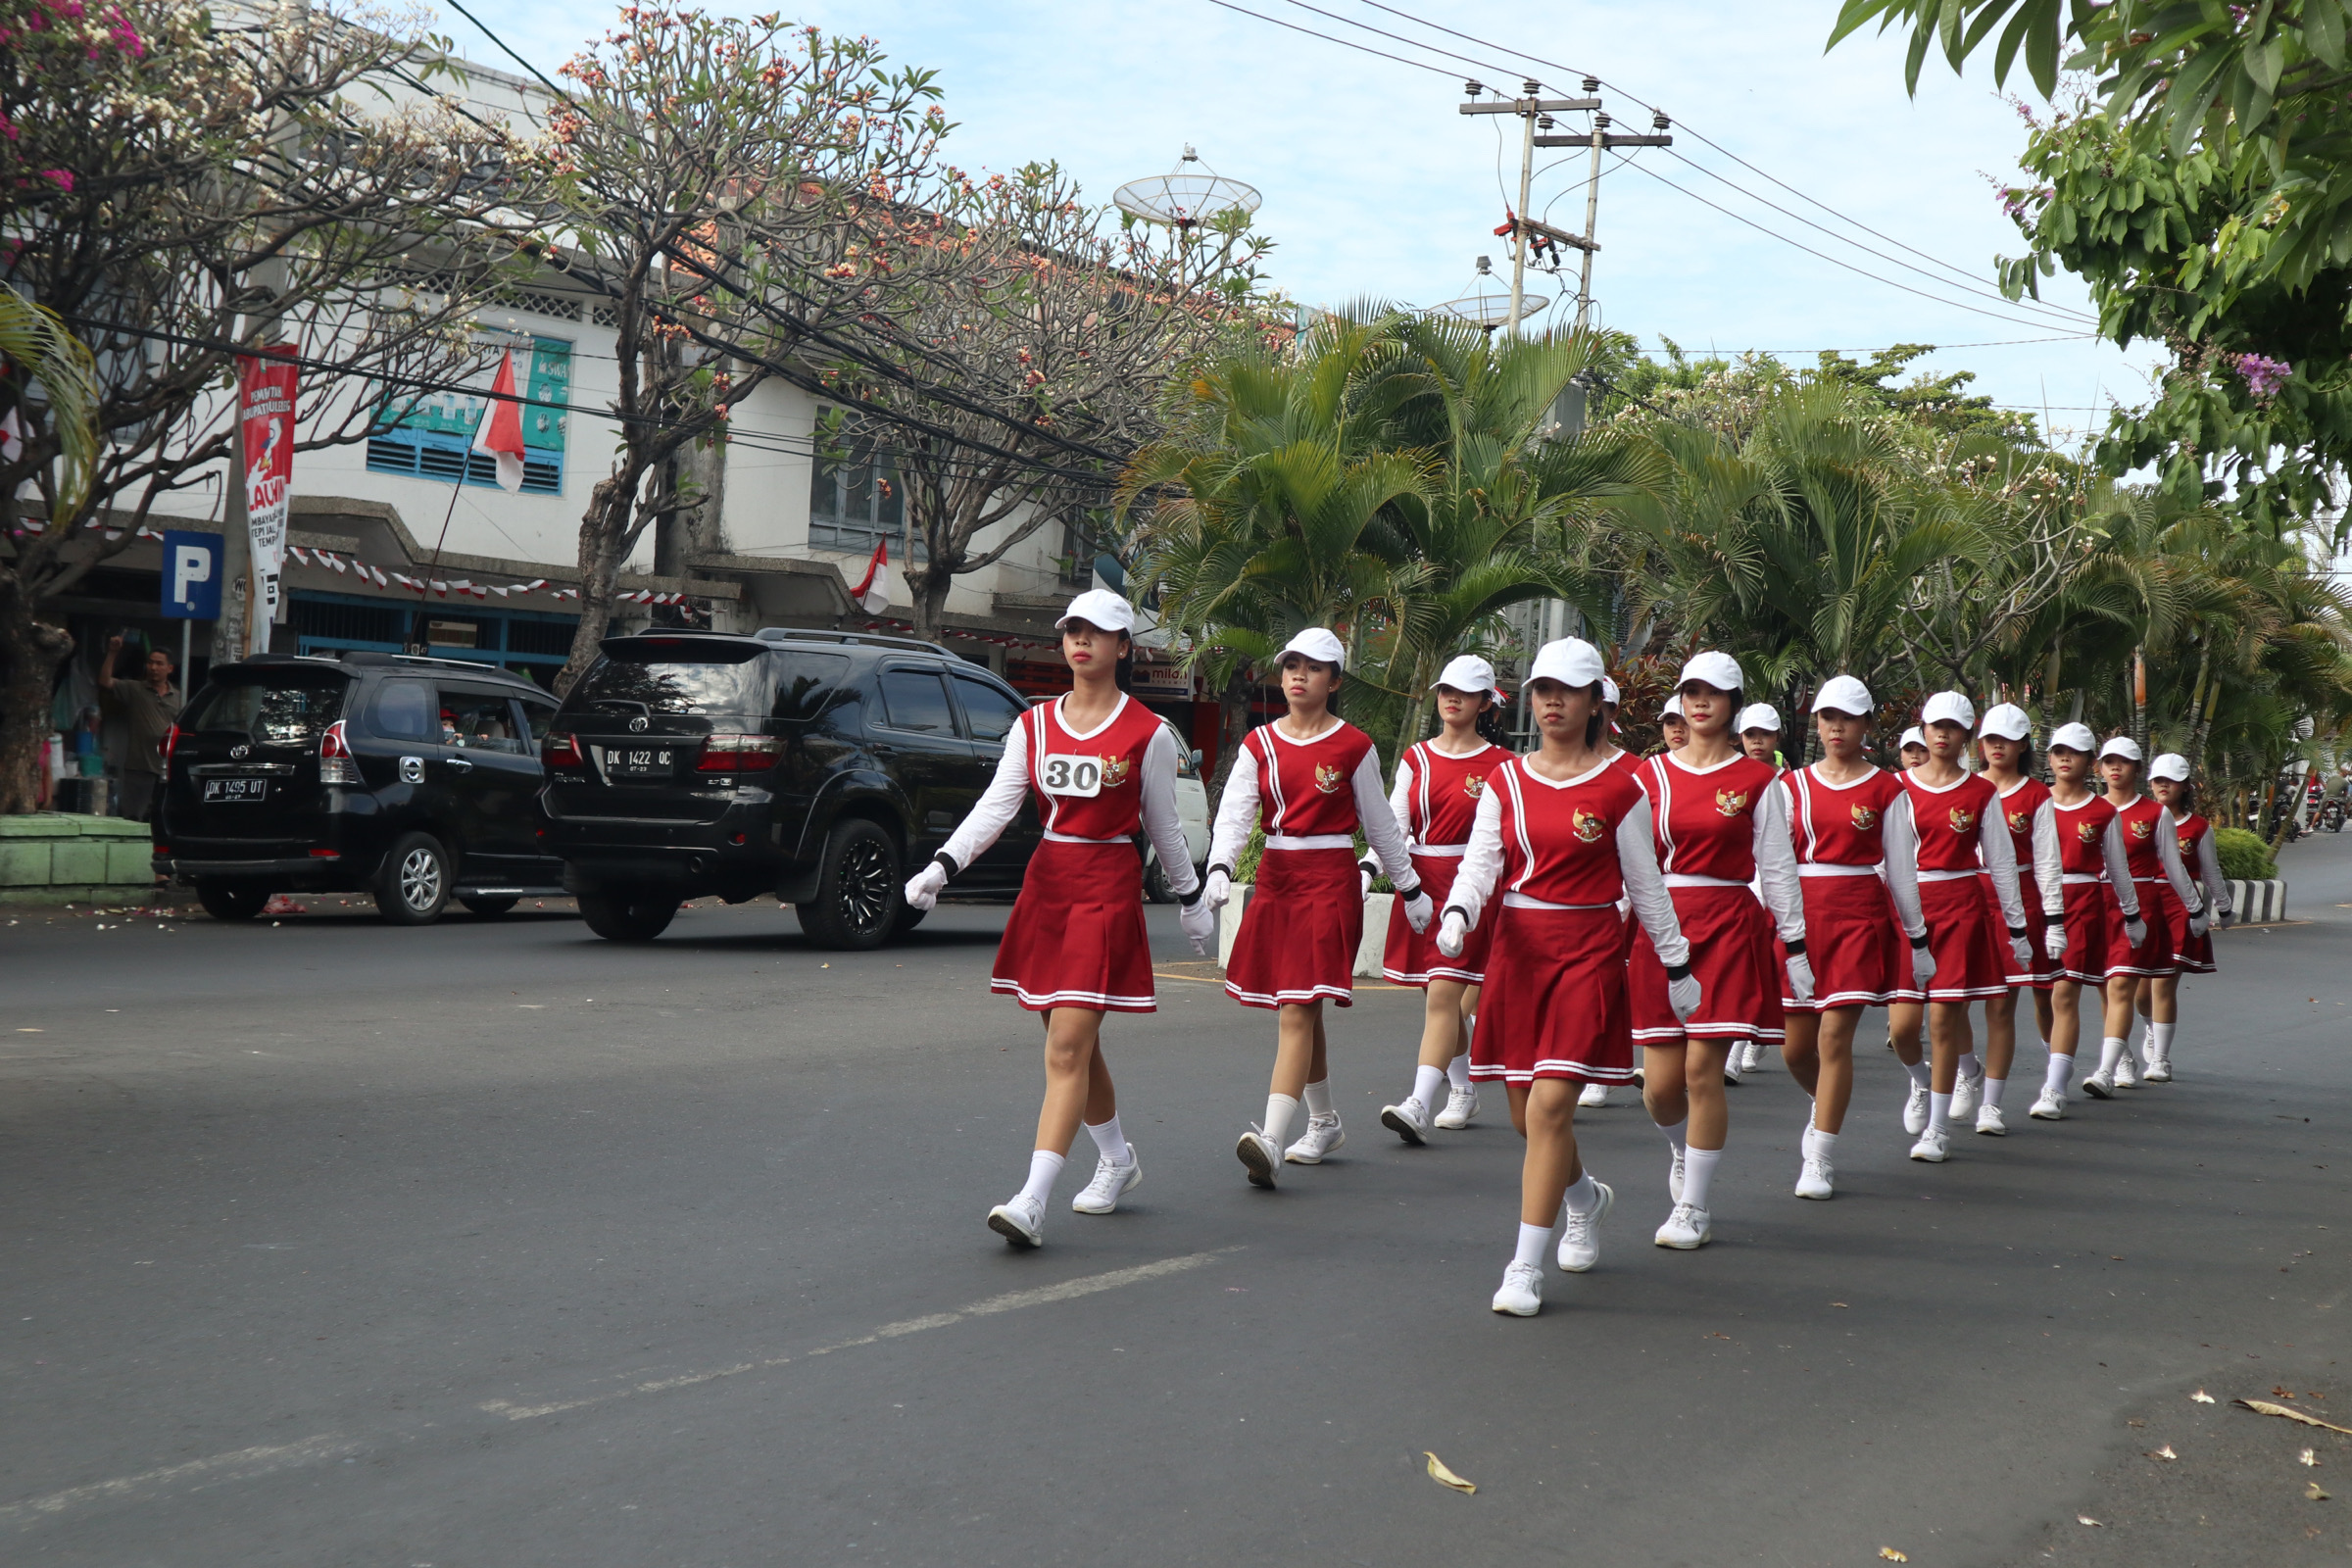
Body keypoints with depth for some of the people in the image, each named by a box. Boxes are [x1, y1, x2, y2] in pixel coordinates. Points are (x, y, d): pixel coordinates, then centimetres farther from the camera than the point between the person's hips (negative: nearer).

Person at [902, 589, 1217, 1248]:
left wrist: (1191, 900, 13)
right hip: (1045, 883, 5)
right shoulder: (1034, 724, 7)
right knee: (1072, 1041, 13)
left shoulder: (1147, 734, -3)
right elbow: (995, 806, 0)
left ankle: (1032, 1203, -17)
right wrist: (943, 865, -14)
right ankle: (1118, 1158, 36)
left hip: (1109, 890, -5)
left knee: (1068, 1046, -12)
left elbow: (1164, 825, 7)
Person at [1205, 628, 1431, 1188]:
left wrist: (1411, 888, 13)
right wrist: (1220, 868, -22)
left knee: (1296, 1011, -14)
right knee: (1300, 1011, 14)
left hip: (1330, 879, -5)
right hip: (1275, 877, 5)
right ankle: (1324, 1123, 31)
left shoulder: (1353, 746, 0)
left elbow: (1379, 824, 8)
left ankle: (1272, 1140, -23)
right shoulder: (1259, 744, 7)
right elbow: (1234, 812, -5)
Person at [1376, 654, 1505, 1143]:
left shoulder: (1497, 764, 1)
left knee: (1444, 995, -14)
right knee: (1439, 994, 12)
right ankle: (1462, 1093, 29)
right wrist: (1367, 866, -12)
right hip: (1420, 882, 5)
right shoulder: (1415, 758, 11)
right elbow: (1394, 822, 4)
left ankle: (1420, 1107, -24)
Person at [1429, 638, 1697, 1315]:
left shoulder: (1618, 790, -1)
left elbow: (1646, 885, 5)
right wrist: (1457, 912, -19)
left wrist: (1678, 965, 8)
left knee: (1549, 1106, -14)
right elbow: (1480, 862, 1)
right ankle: (1584, 1199, 44)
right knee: (1527, 1113, 11)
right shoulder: (1504, 782, 8)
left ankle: (1525, 1270, -9)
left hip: (1589, 953, -4)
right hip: (1516, 951, 4)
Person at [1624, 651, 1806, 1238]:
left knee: (1703, 1070, -7)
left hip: (1730, 926, -2)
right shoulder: (1650, 776, 9)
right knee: (1661, 1082, -1)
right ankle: (1681, 1147, 35)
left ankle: (1692, 1208, 6)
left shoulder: (1757, 781, 4)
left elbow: (1777, 867, 6)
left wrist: (1795, 945, 3)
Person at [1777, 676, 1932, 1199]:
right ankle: (1829, 1104, 39)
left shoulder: (1886, 790, 4)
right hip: (1799, 915, 3)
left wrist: (1917, 939, 8)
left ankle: (1820, 1161, -3)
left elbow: (1901, 868, 6)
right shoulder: (1792, 785, 9)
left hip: (1860, 917, -3)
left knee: (1834, 1035, -10)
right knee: (1795, 1046, 5)